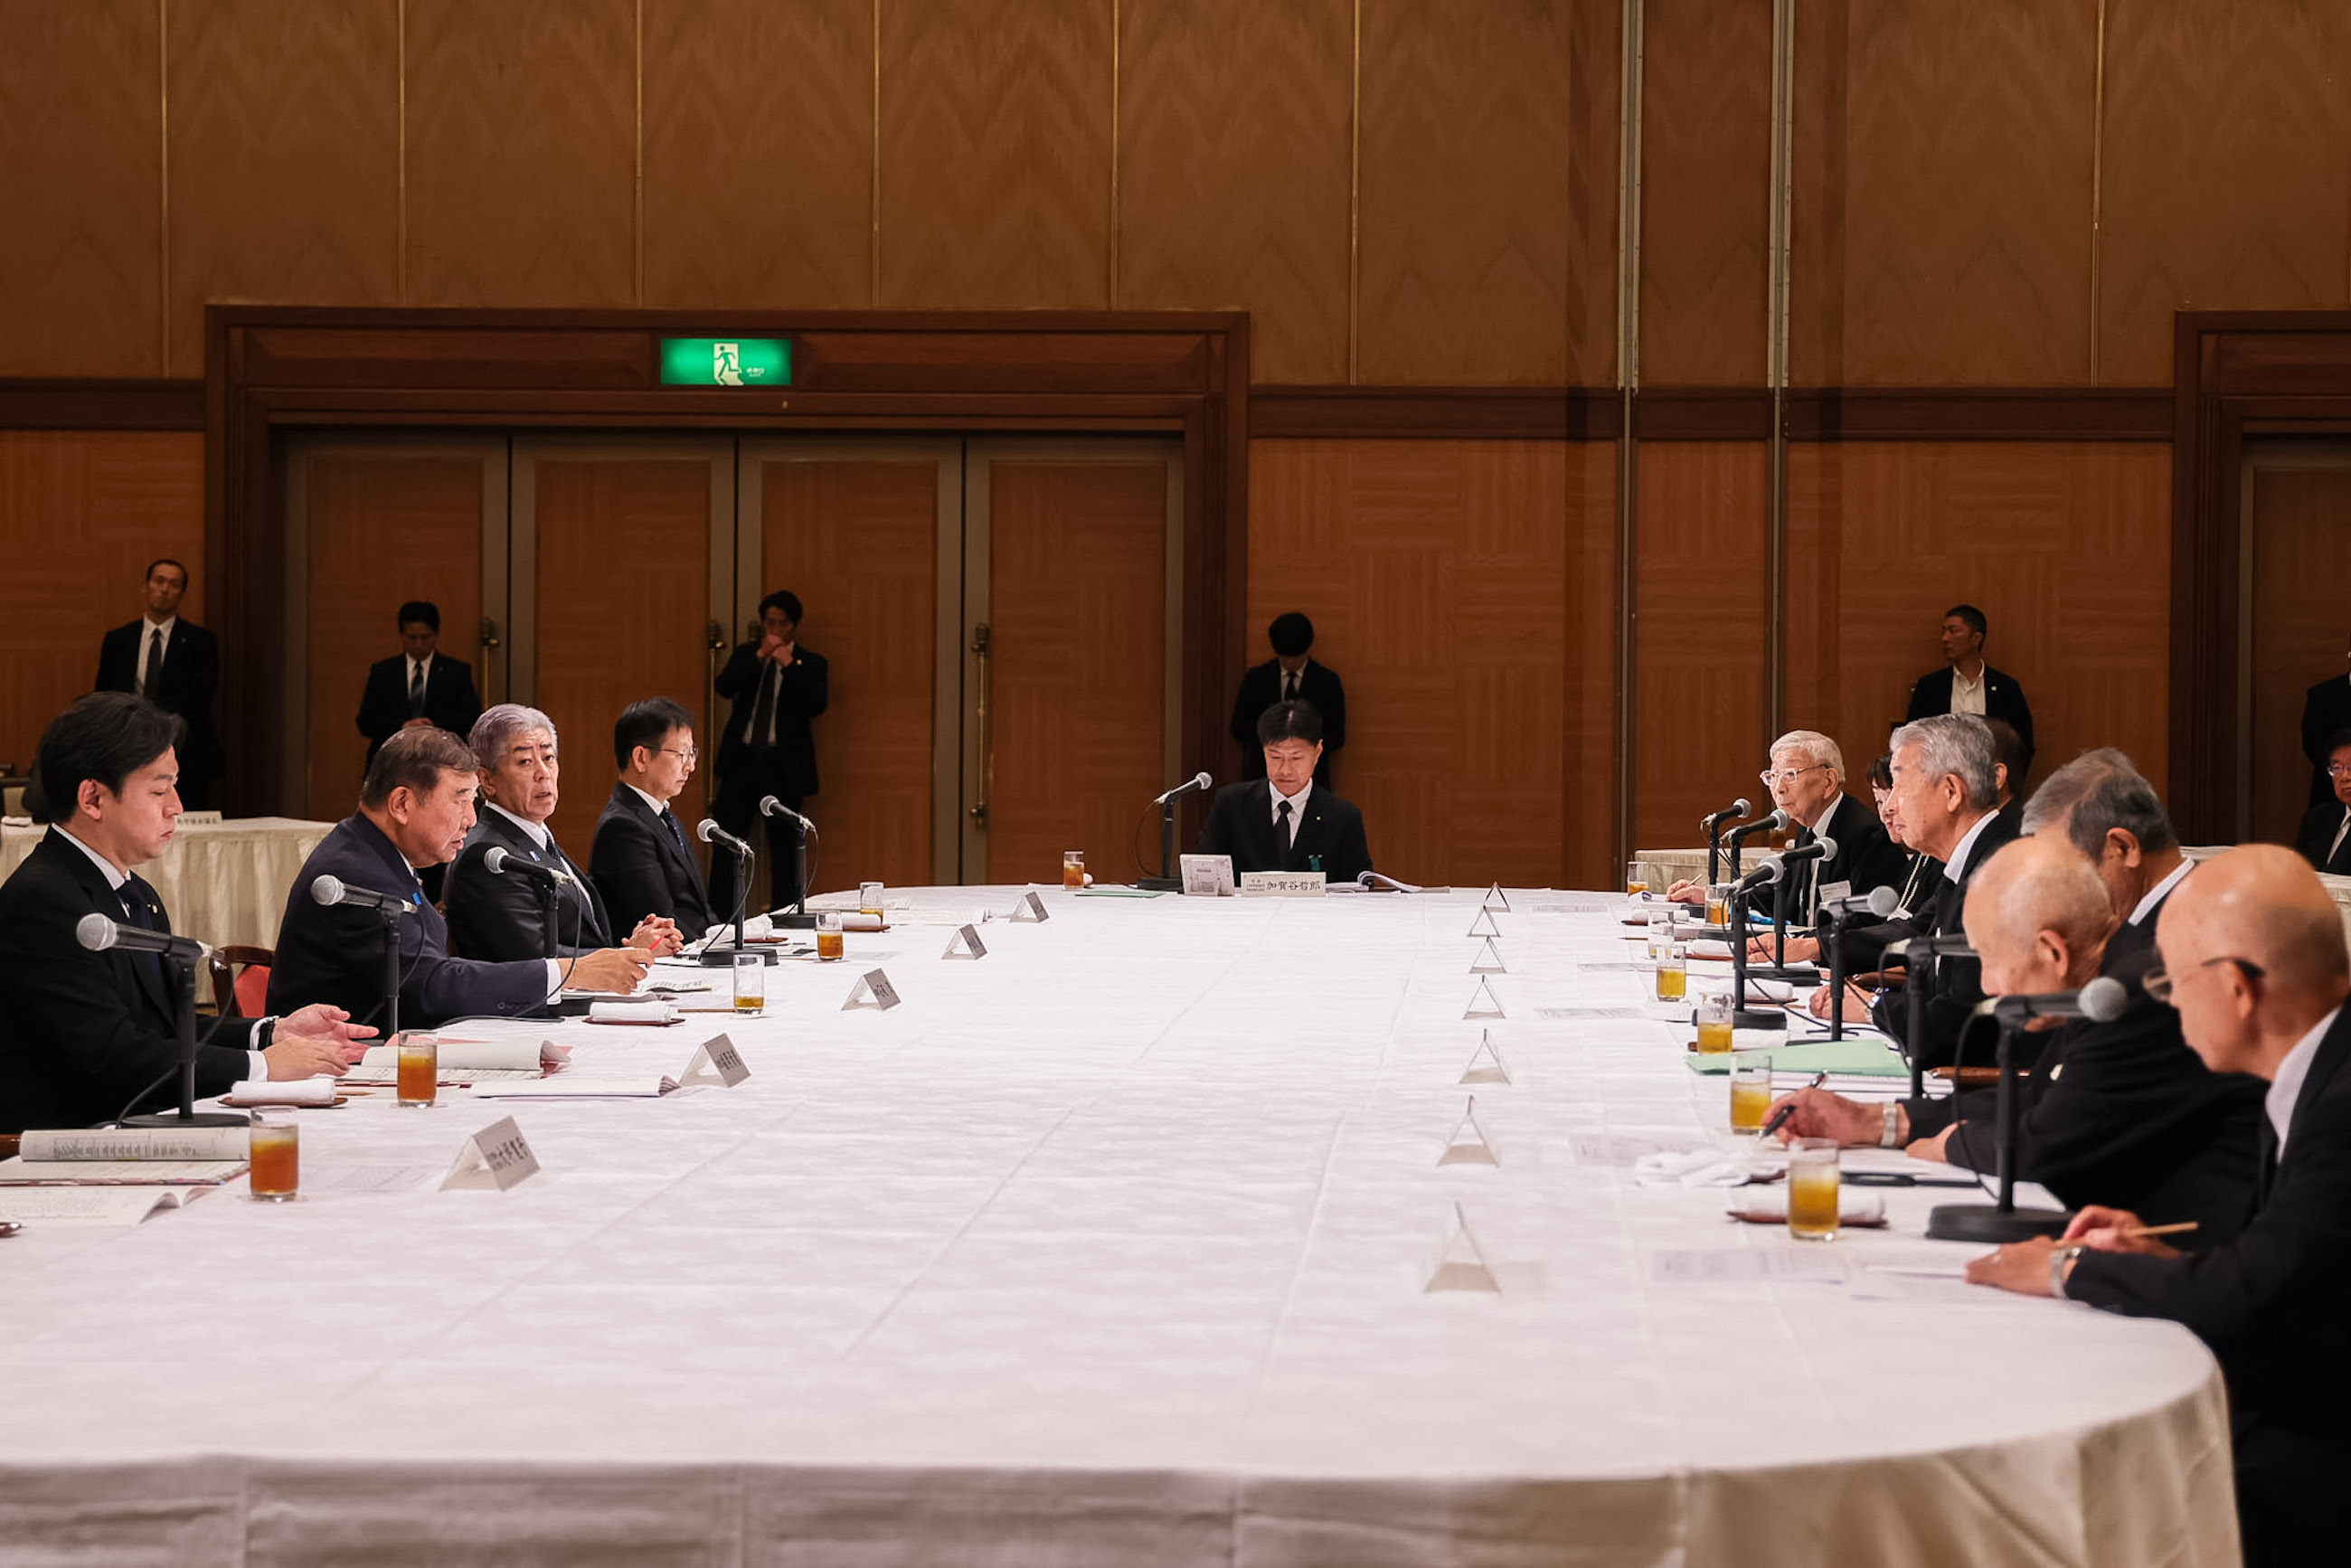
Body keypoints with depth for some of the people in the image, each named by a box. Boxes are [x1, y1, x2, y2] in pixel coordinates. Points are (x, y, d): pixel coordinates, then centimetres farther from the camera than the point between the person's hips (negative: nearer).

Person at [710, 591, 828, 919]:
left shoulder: (809, 663, 5)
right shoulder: (746, 654, 12)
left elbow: (817, 704, -11)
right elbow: (724, 686, -5)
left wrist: (788, 664, -17)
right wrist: (760, 656, -14)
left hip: (783, 765, -2)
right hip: (742, 758, 2)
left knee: (785, 848, 1)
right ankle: (718, 919, 5)